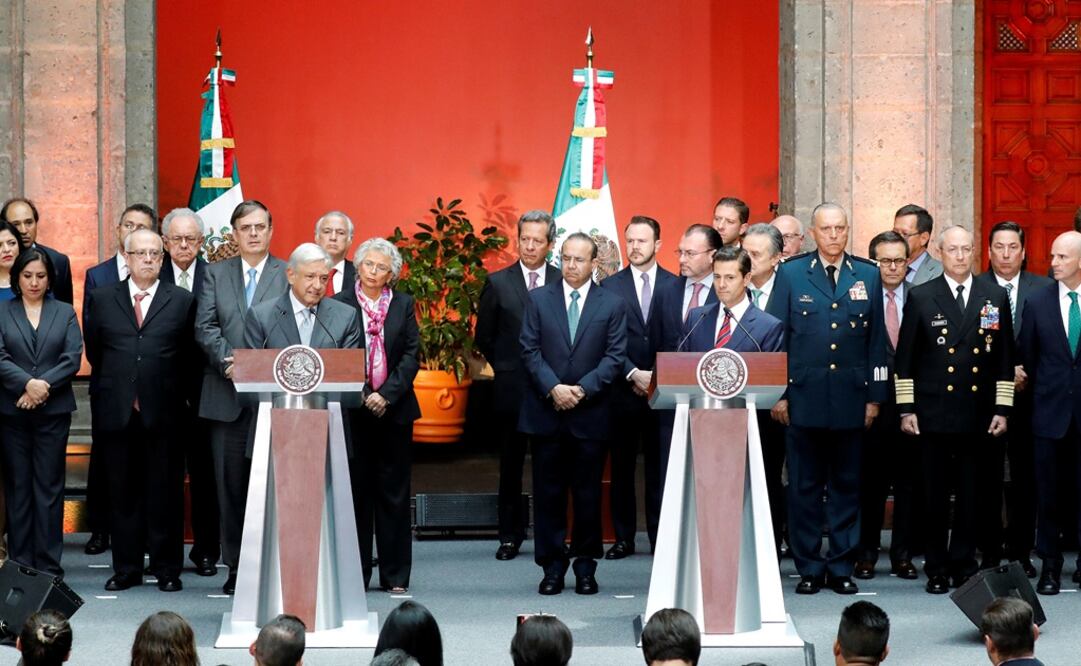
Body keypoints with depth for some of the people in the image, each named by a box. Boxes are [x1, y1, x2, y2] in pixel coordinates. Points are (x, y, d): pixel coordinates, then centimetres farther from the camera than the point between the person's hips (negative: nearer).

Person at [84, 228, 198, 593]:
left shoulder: (182, 301, 4)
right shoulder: (102, 298, 8)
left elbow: (189, 356, 7)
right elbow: (93, 350, 15)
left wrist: (173, 390, 5)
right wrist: (115, 383, 14)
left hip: (163, 412, -1)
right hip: (118, 411, 1)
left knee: (165, 493, 3)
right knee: (123, 493, 6)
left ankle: (167, 569, 10)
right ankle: (126, 568, 13)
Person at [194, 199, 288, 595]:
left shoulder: (288, 275, 6)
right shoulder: (216, 274, 12)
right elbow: (205, 327, 3)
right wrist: (228, 360, -13)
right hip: (227, 395, 2)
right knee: (231, 485, 4)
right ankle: (236, 567, 9)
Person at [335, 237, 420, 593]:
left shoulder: (403, 305, 7)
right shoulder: (340, 304, 1)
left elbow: (411, 355, 1)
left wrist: (387, 395, -10)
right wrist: (362, 395, -12)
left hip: (394, 408, 1)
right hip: (353, 408, -1)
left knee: (394, 492, 4)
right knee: (356, 491, 2)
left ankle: (395, 575, 9)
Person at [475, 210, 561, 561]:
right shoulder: (498, 283, 3)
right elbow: (484, 336, 8)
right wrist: (507, 369, 6)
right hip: (511, 388, 0)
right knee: (511, 465, 6)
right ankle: (510, 535, 13)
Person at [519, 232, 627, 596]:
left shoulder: (612, 304, 4)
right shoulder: (539, 299, 6)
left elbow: (615, 357, -1)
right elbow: (530, 351, 1)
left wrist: (582, 389, -13)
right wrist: (554, 388, -12)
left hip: (590, 412, -1)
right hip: (546, 412, 1)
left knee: (588, 493, 4)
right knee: (548, 492, 3)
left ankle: (586, 565, 13)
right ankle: (552, 565, 9)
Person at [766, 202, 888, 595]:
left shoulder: (868, 276, 7)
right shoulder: (791, 274, 3)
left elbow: (877, 339, 8)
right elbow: (775, 337, 2)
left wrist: (875, 397, 4)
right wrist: (777, 394, -3)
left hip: (851, 397, 1)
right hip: (803, 397, -1)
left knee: (847, 485, 6)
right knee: (804, 485, 3)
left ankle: (842, 566, 13)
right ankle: (809, 567, 10)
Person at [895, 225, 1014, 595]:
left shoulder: (995, 297, 8)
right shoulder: (921, 297, 2)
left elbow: (1004, 358, 8)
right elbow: (905, 359, 3)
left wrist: (1002, 409, 3)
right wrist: (906, 409, -3)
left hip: (979, 417, 2)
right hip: (934, 414, -1)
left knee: (974, 495, 5)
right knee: (935, 495, 3)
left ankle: (963, 565, 15)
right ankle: (937, 569, 12)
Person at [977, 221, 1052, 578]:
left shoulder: (1044, 289, 4)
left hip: (1029, 397, 1)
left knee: (1026, 478, 4)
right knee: (987, 477, 4)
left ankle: (1021, 552, 13)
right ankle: (990, 552, 12)